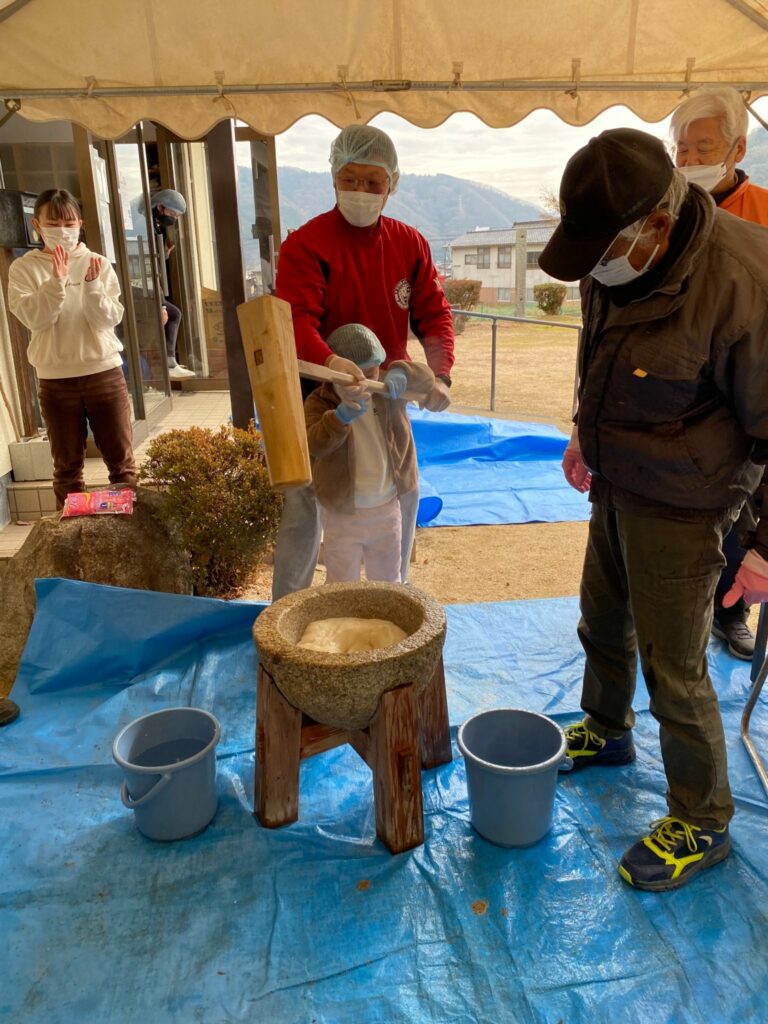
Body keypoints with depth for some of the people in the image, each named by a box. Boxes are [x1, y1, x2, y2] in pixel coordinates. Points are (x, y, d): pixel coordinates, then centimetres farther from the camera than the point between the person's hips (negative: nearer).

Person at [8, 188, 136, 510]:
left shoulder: (98, 264, 2)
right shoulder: (24, 268, 1)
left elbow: (110, 319, -6)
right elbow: (34, 319, -11)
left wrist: (92, 284, -20)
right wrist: (56, 281, -21)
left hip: (105, 373, 0)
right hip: (56, 381, 0)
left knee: (121, 459, 7)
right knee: (67, 466, 8)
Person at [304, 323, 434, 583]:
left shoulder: (389, 391, -4)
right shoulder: (320, 402, -14)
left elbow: (427, 379, -6)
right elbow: (314, 444, -30)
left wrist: (402, 372, -29)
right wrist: (341, 417, -50)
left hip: (387, 508, 3)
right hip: (342, 513, -3)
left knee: (388, 583, 22)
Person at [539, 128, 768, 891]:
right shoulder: (614, 260, -5)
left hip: (680, 506, -7)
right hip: (615, 484, 8)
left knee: (673, 668, 3)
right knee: (603, 622, 24)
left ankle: (702, 824, 27)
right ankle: (605, 732, 51)